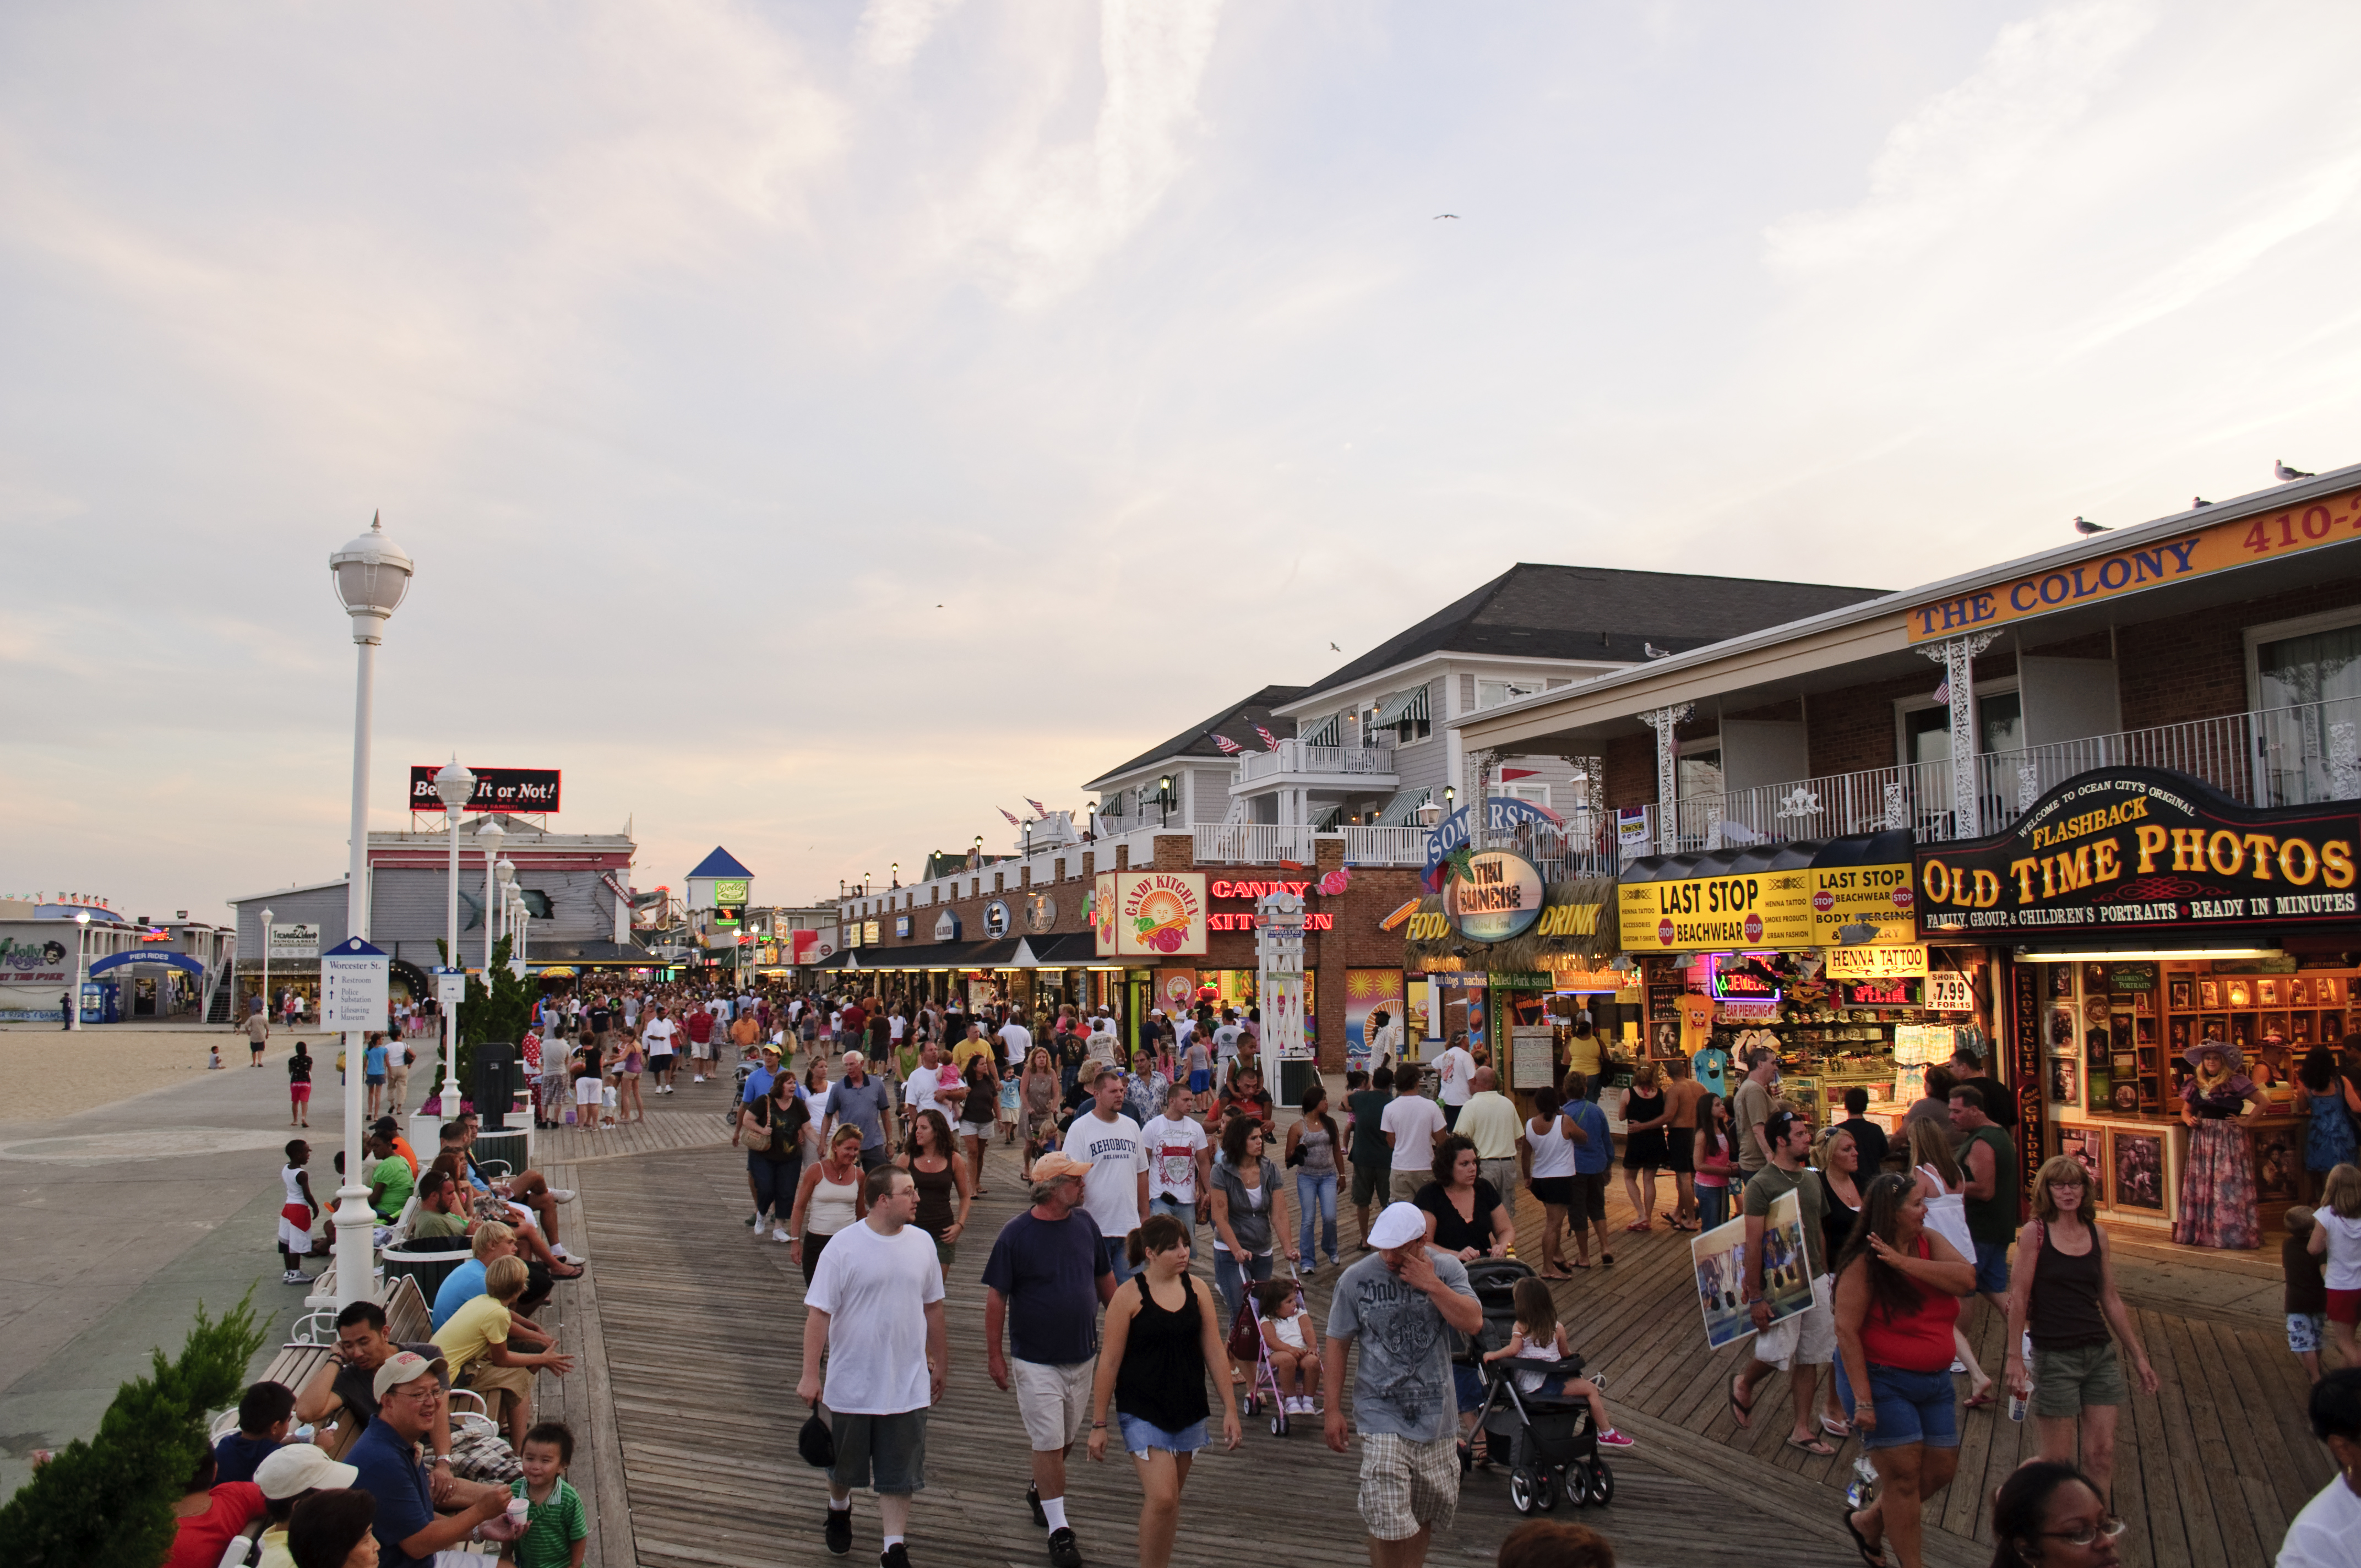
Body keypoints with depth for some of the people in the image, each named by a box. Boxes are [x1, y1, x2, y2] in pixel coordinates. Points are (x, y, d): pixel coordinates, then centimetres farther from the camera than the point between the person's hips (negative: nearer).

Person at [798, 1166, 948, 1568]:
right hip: (852, 1383, -2)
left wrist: (941, 1364, 15)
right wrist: (810, 1374, -16)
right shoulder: (843, 1246, -14)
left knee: (899, 1472, 4)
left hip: (908, 1384, 2)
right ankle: (839, 1508, 48)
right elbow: (819, 1312, -13)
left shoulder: (921, 1243, -1)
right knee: (844, 1463, 19)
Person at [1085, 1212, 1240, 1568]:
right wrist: (1098, 1424, -5)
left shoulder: (1197, 1289, 1)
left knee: (1169, 1500, 12)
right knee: (1162, 1498, -15)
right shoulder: (1129, 1295, -11)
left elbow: (1215, 1352, 7)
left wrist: (1230, 1408, 5)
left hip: (1189, 1410, 4)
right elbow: (1109, 1362, -7)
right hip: (1142, 1410, -4)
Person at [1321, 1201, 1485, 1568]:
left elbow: (1473, 1323, -14)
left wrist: (1430, 1285, -20)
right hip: (1382, 1417, -2)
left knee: (1431, 1510, 14)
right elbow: (1336, 1345, 1)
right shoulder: (1356, 1279, -5)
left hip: (1437, 1415, 3)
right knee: (1387, 1517, -12)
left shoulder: (1448, 1269, -2)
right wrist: (1333, 1410, -2)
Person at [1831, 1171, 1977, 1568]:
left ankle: (1869, 1522, 32)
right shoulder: (1864, 1263, -17)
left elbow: (1967, 1279, -17)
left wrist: (1904, 1263, -25)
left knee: (1941, 1469, 12)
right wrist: (1862, 1399, -22)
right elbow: (1846, 1331, -19)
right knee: (1904, 1475, -4)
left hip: (1934, 1382, 7)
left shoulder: (1929, 1242, 0)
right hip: (1883, 1382, -7)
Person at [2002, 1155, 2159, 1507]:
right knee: (2058, 1460, 1)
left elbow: (2110, 1300, 15)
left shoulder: (2096, 1234, 8)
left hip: (2100, 1353, 5)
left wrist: (2139, 1356, 15)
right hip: (2054, 1356, -5)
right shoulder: (2035, 1232, -7)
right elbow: (2018, 1298, -9)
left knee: (2102, 1452, 3)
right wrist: (2014, 1358, -12)